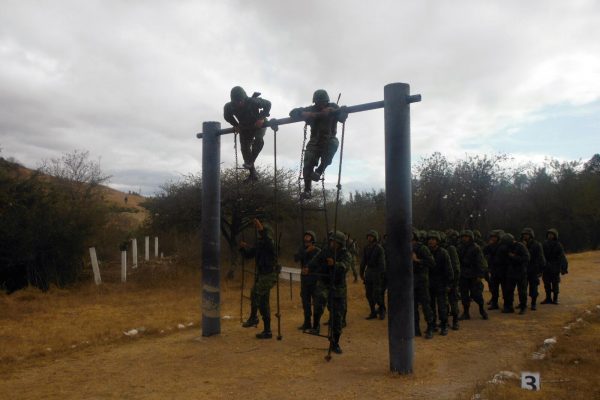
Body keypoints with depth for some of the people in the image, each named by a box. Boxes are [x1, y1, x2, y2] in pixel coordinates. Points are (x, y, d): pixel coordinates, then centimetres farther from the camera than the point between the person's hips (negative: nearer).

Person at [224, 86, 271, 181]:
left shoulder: (253, 102, -35)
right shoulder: (229, 107, -26)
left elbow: (268, 104, -20)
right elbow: (227, 116, -2)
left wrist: (261, 118, -28)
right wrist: (235, 125, -12)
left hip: (258, 124, -3)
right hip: (244, 128, 3)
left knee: (258, 140, -32)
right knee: (245, 149, 0)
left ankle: (250, 162, -21)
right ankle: (253, 173, 13)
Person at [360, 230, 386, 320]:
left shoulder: (379, 248, -10)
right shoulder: (366, 248, 8)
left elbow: (382, 262, -12)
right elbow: (363, 261, 15)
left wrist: (382, 274, -17)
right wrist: (362, 272, 14)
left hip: (377, 272, -6)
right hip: (368, 271, 6)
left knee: (376, 294, -7)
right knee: (369, 294, 7)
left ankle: (382, 309, 16)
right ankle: (373, 313, 17)